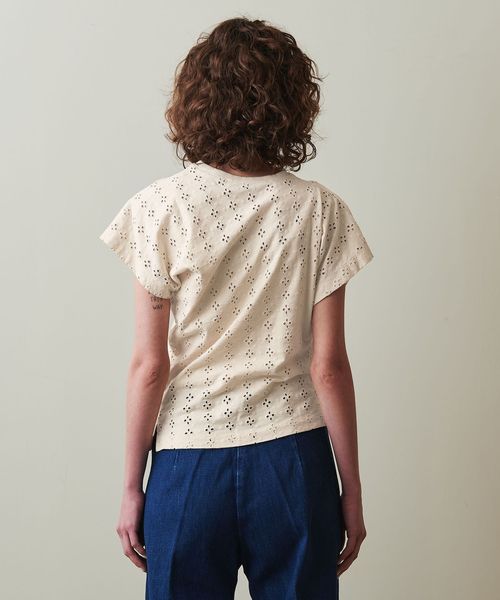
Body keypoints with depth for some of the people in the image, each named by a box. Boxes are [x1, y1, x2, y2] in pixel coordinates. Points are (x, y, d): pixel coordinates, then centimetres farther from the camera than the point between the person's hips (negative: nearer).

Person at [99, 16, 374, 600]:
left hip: (190, 462, -1)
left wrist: (131, 486, 4)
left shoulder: (159, 207, -8)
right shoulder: (319, 211, -5)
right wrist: (352, 491, 5)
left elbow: (149, 365, -7)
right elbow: (328, 365, -5)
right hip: (293, 462, 1)